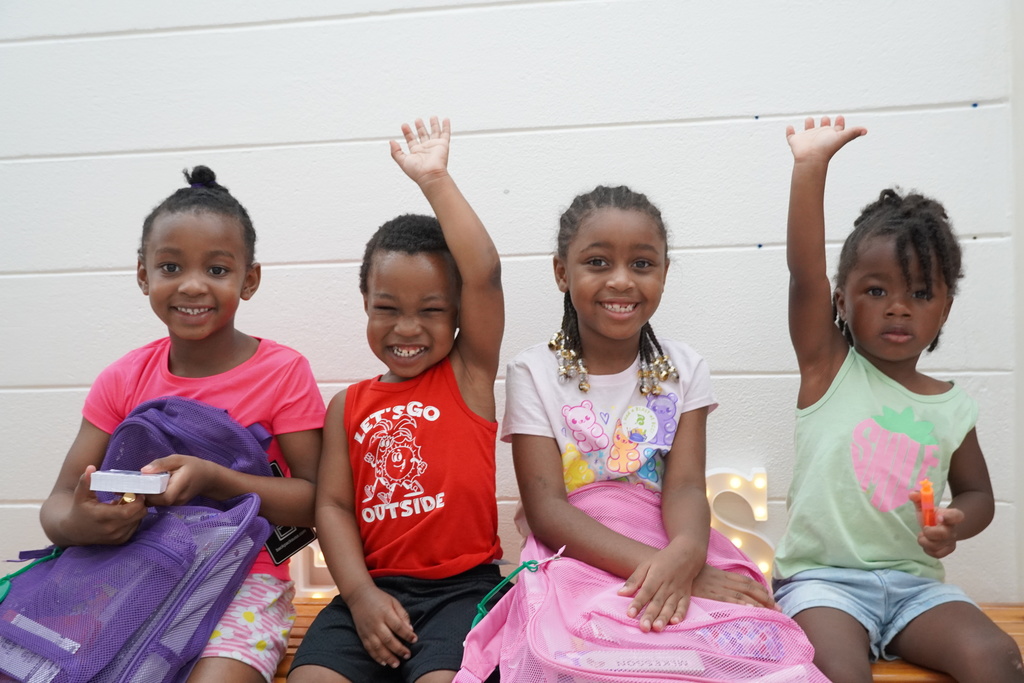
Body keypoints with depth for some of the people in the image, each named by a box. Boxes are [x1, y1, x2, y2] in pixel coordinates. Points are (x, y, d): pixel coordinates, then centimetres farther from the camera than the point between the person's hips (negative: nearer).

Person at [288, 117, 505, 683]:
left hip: (462, 586, -2)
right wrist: (361, 595, -10)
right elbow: (333, 505, 5)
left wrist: (434, 179, -7)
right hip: (375, 587, 3)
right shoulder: (349, 406, 11)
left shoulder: (468, 375, 3)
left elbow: (484, 274, -10)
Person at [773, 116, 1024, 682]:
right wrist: (810, 167, -21)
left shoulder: (952, 407, 8)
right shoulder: (828, 367, -1)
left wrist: (957, 523, -6)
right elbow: (804, 271, -14)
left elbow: (976, 493, 18)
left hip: (914, 581, 4)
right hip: (822, 576, -3)